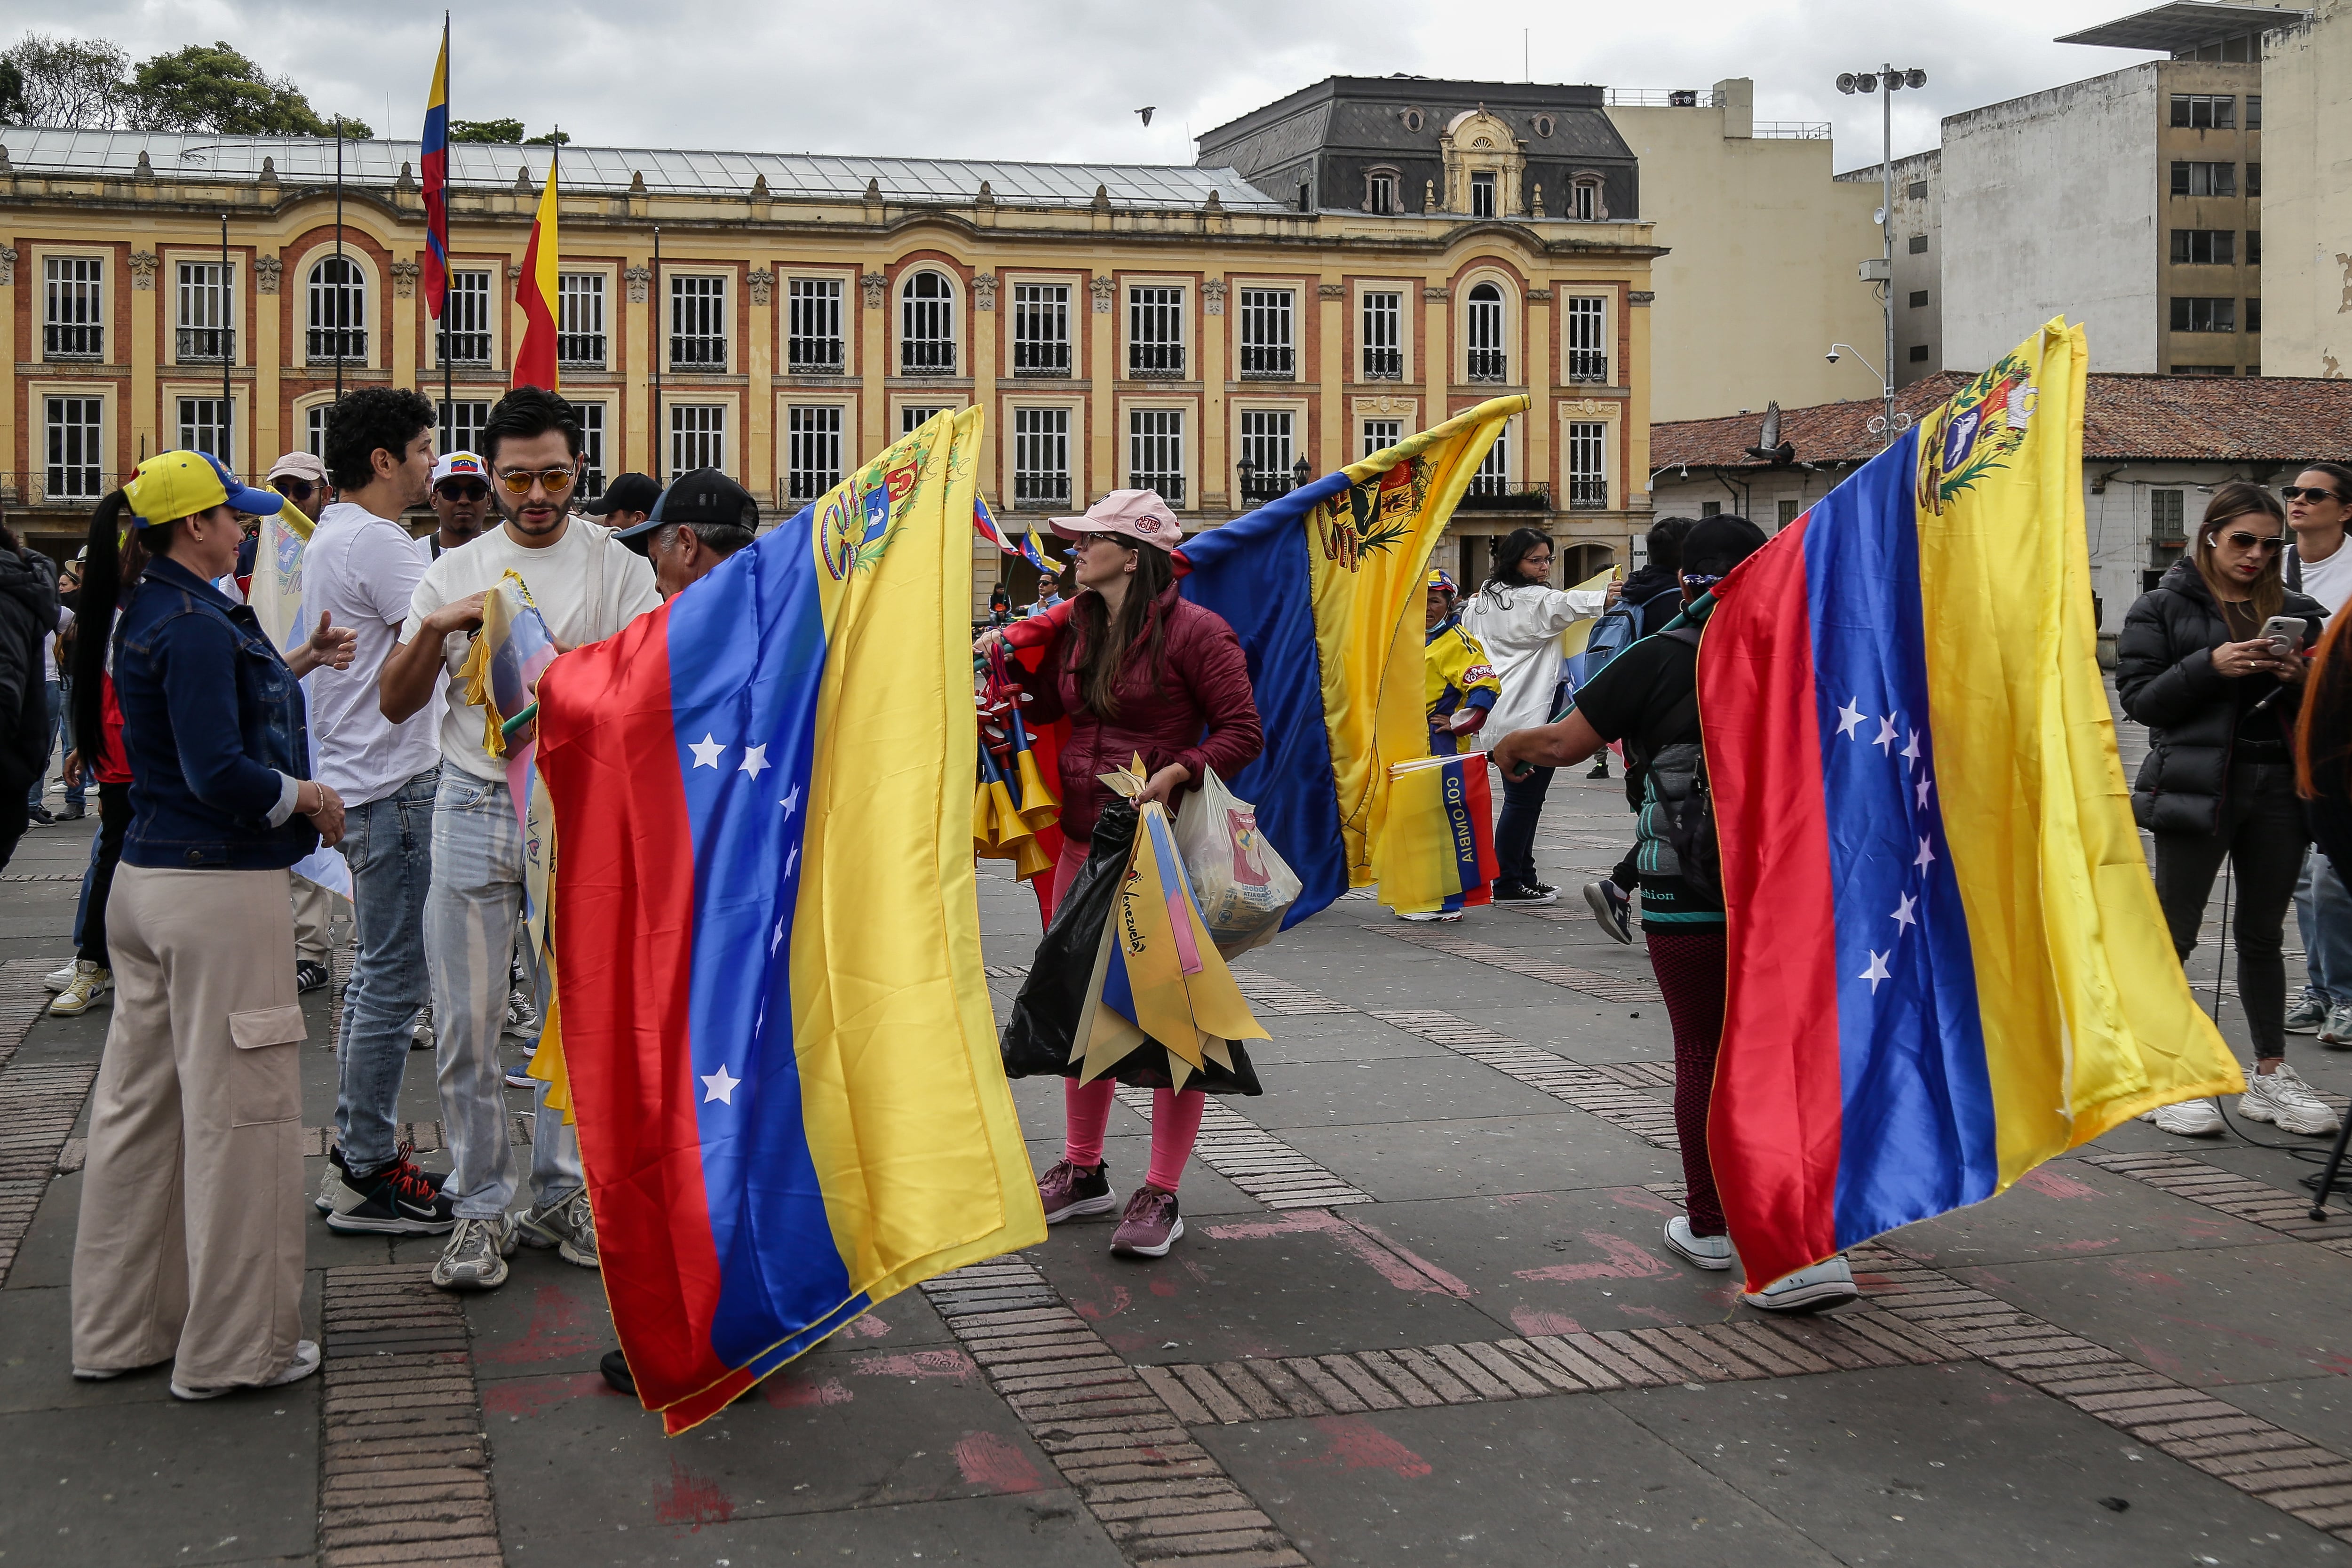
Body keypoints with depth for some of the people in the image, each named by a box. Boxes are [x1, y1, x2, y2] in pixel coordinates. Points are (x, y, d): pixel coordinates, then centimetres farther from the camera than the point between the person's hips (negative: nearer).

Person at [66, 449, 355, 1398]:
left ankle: (120, 1328, 25)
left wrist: (290, 668, 20)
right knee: (238, 1111, -1)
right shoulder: (196, 626, -17)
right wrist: (310, 798, -9)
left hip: (149, 881, 10)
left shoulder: (147, 616, 12)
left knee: (140, 1106, 15)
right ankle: (234, 1346, 8)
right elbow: (218, 773, -23)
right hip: (221, 890, -10)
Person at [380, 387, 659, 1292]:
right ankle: (479, 1209, 11)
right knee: (468, 1021, 1)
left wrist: (561, 661, -23)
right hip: (474, 809, 2)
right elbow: (396, 705, 7)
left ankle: (561, 1194, 18)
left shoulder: (618, 567, 3)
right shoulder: (454, 572, 10)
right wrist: (435, 628, -11)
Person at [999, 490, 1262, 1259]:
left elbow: (1243, 731, -13)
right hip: (1084, 842, 8)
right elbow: (1046, 704, 20)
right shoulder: (1076, 627, 10)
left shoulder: (1193, 631, -13)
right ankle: (1083, 1171, 30)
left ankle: (1161, 1196, 8)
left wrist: (1175, 775, -25)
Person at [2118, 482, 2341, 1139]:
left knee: (2263, 933, 11)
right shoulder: (2163, 606, 2)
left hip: (2276, 789, 4)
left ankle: (2271, 1074, 19)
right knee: (2173, 933, 0)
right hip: (2194, 785, -4)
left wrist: (2301, 679, -6)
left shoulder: (2294, 611, 13)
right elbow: (2139, 697, -6)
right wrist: (2210, 666, -19)